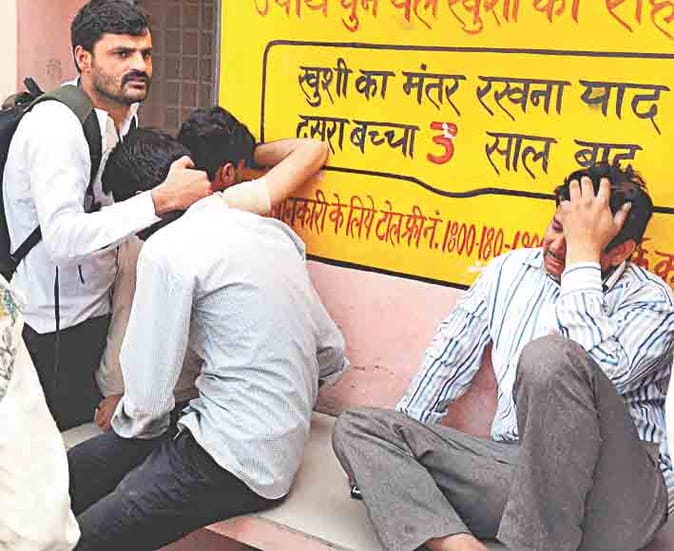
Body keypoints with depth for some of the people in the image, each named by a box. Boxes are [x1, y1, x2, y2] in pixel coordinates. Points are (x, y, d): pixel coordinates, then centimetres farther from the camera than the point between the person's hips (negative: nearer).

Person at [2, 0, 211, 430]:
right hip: (52, 326, -8)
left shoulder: (126, 112, 2)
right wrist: (161, 200, -39)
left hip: (95, 304, 8)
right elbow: (62, 238, -37)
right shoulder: (56, 126, -26)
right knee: (65, 426, 9)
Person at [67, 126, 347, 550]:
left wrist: (123, 418, 10)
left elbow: (147, 399, -12)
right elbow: (332, 356, 10)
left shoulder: (168, 248, -14)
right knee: (64, 473, 10)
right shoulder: (269, 228, 7)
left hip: (238, 463, -8)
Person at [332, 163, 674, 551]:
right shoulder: (513, 269, 13)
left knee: (550, 355, -33)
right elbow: (451, 355, 18)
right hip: (515, 467, 6)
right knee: (356, 428, -7)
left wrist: (582, 252, -16)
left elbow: (600, 370, -24)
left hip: (614, 492, -5)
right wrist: (396, 443, 19)